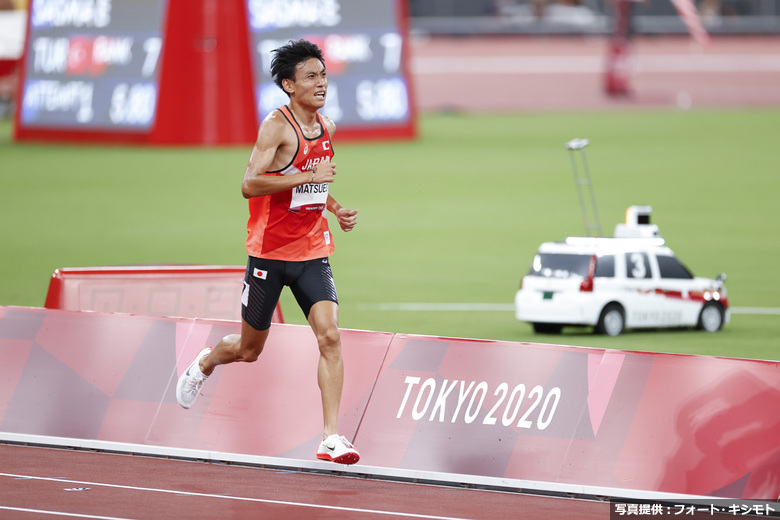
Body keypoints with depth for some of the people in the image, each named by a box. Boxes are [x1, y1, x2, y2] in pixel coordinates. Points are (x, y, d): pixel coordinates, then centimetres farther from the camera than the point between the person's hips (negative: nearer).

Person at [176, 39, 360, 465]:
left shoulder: (326, 127, 8)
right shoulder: (277, 126, -14)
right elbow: (249, 185, -25)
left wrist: (335, 209, 10)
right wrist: (310, 176, -28)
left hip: (312, 253, 5)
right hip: (270, 251, -5)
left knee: (330, 336, -15)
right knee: (249, 349, 10)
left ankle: (331, 438, -17)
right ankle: (204, 363, 46)